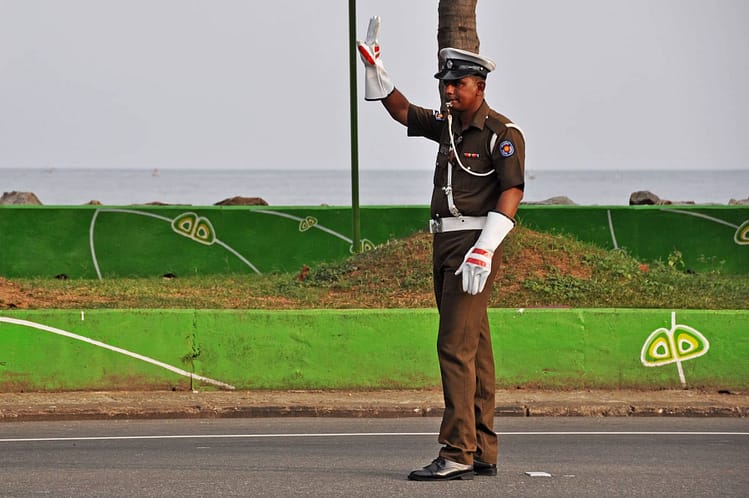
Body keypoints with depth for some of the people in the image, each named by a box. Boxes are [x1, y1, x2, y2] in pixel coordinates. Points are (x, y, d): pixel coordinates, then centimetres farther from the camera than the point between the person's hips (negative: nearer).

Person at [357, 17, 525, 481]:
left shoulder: (503, 133, -9)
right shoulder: (448, 125, 14)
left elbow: (511, 193, -17)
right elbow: (403, 111, 27)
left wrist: (483, 250, -25)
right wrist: (374, 67, 15)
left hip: (475, 245, -8)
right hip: (445, 242, 8)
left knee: (456, 344, -16)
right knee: (473, 348, 9)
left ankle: (458, 453, -19)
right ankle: (483, 454, 13)